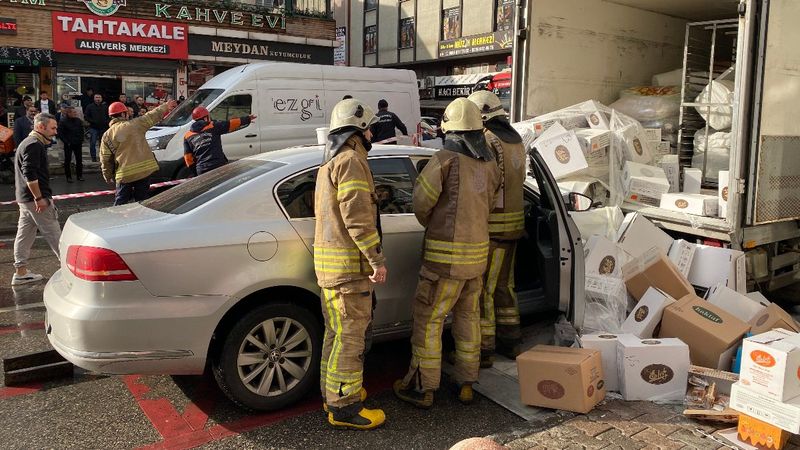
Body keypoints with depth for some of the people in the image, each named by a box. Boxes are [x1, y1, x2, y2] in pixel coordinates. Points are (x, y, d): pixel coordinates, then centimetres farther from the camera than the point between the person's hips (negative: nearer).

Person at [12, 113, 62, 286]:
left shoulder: (28, 142, 19)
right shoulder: (34, 145, -15)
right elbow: (30, 175, -23)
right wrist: (39, 198, -22)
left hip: (24, 199, 10)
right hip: (35, 199, -10)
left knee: (24, 235, 11)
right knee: (53, 233, -3)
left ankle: (21, 273, 15)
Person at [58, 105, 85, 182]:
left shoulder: (79, 120, 4)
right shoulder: (63, 121, -8)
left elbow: (82, 131, 13)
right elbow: (60, 133, -7)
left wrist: (81, 140, 3)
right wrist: (66, 142, -12)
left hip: (78, 144, 4)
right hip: (68, 144, -4)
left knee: (79, 160, 8)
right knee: (67, 160, 3)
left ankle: (79, 175, 18)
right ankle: (68, 177, 10)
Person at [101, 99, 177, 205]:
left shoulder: (107, 136, 2)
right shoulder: (135, 124, -2)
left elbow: (105, 160, 3)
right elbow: (152, 116, 12)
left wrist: (108, 176, 16)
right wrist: (165, 106, 27)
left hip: (124, 174, 0)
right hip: (144, 170, 0)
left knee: (120, 202, 9)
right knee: (142, 200, 10)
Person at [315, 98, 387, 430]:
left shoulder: (329, 162, 19)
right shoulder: (351, 160, -13)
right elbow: (357, 216, -22)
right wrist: (377, 259, -19)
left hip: (328, 257, 10)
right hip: (348, 262, -10)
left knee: (336, 331, 17)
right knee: (351, 333, -4)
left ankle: (333, 392, 27)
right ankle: (343, 406, 3)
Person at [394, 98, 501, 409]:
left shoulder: (446, 159, -15)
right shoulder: (489, 164, 6)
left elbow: (421, 200, -10)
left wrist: (428, 223, 11)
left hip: (446, 255, -7)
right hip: (477, 251, 7)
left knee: (428, 318, 4)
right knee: (468, 316, 17)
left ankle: (422, 387, 11)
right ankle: (466, 383, 27)